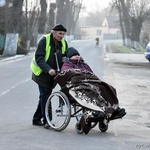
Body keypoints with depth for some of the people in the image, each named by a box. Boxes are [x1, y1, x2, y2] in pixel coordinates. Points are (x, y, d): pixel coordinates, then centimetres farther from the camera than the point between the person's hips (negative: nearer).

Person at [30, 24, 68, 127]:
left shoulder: (64, 43, 4)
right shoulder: (44, 40, -15)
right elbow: (39, 58, -20)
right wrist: (48, 69, -34)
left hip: (53, 75, 6)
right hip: (42, 73, -6)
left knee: (45, 96, 12)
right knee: (45, 96, -11)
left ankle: (37, 119, 23)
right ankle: (46, 121, -10)